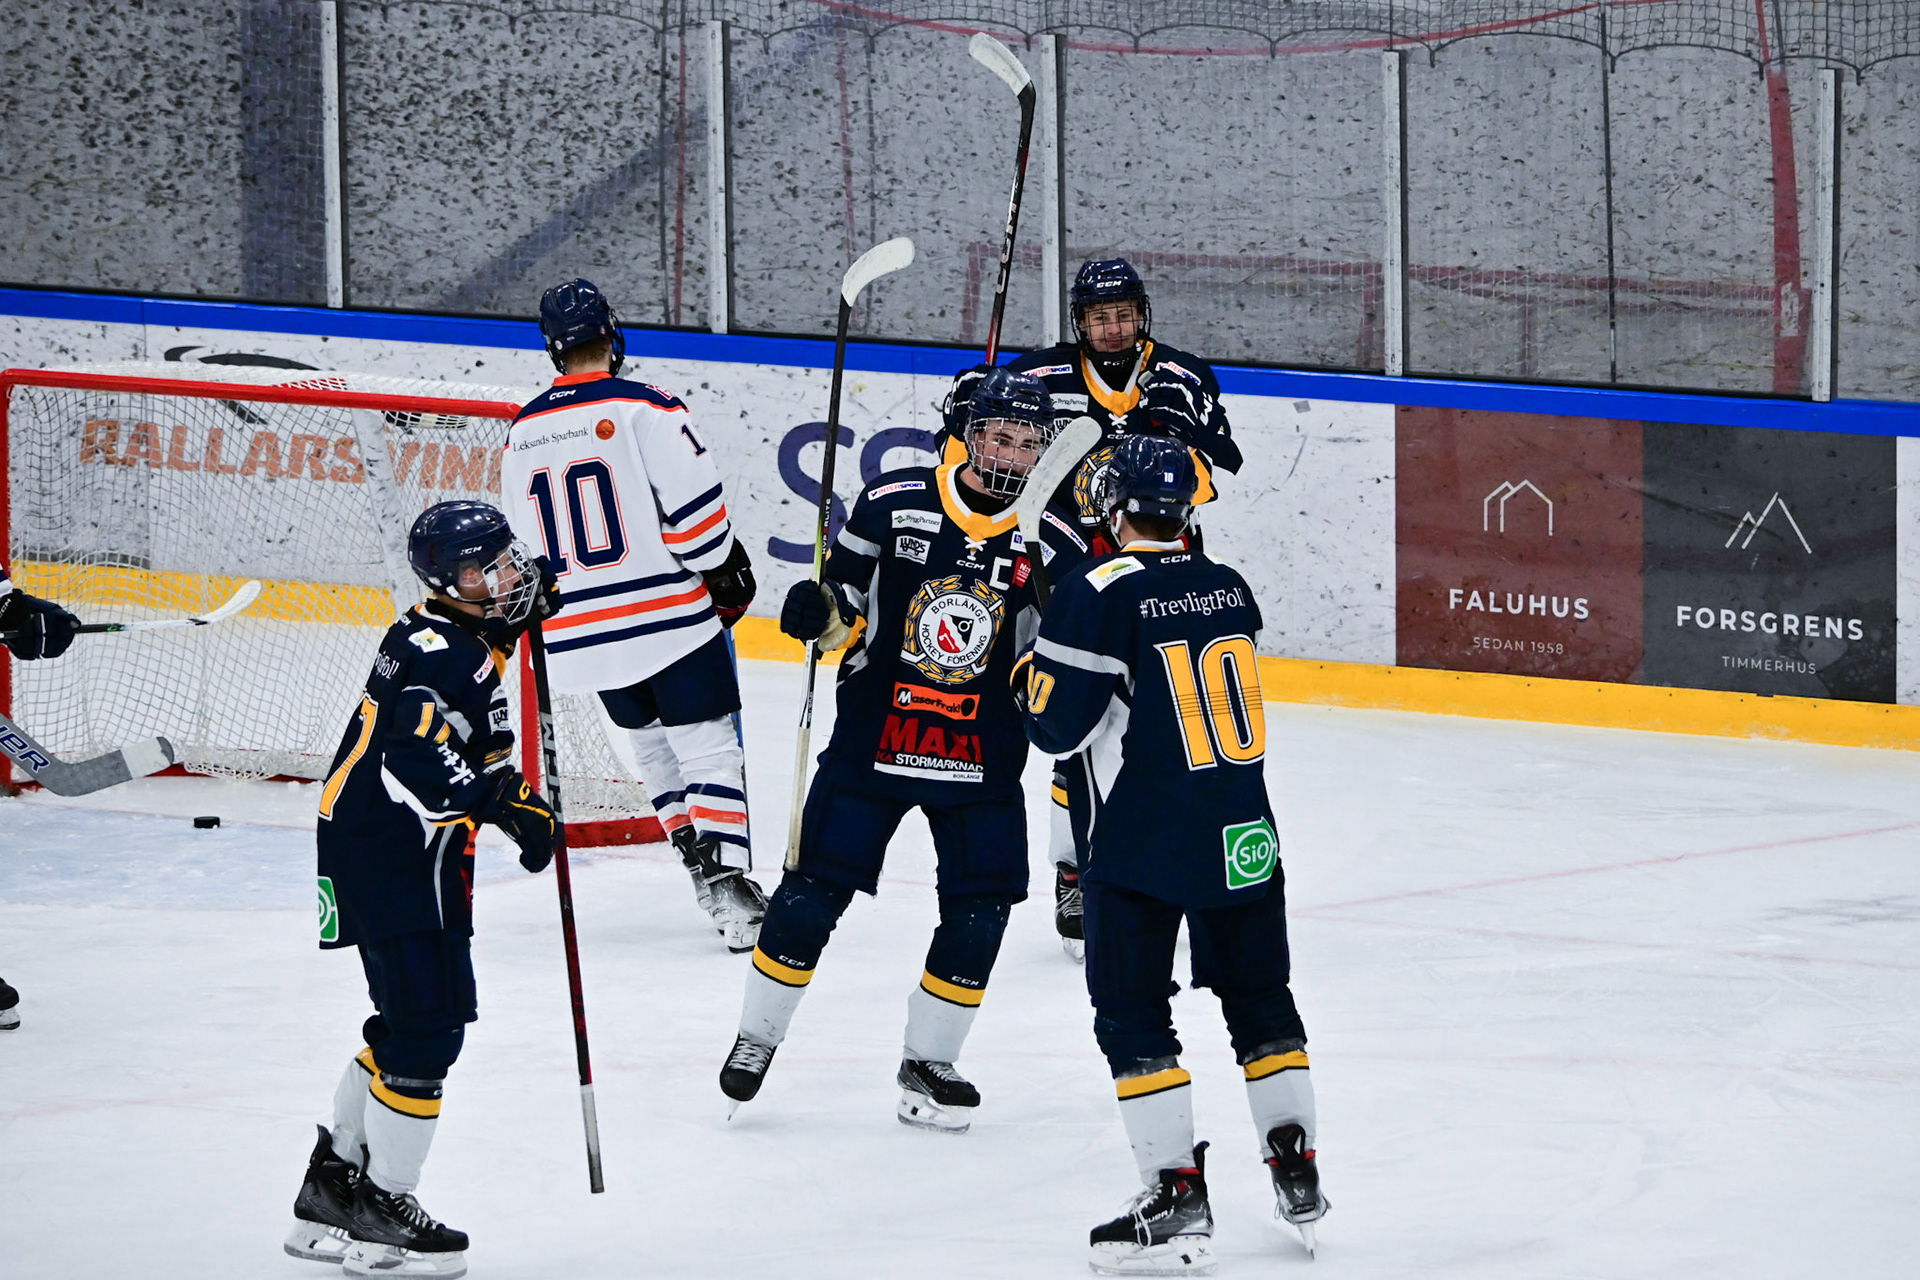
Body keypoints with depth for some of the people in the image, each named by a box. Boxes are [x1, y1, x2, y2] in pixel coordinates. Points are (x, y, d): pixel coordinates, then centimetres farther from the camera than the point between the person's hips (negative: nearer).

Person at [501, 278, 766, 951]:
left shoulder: (523, 433, 8)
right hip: (669, 614, -5)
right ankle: (726, 879, -17)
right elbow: (694, 510, -14)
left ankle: (698, 860, 19)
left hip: (580, 634, 5)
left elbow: (526, 542, 16)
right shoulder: (643, 410, -11)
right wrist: (727, 575, 2)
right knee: (709, 746, -4)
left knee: (654, 745, 22)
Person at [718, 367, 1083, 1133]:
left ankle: (926, 1063, 15)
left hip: (982, 756, 2)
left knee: (980, 911, -1)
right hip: (874, 734, -2)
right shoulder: (895, 504, -6)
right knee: (816, 890, -1)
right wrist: (818, 613, -18)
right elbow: (846, 616, 3)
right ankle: (757, 1038, 17)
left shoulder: (1046, 539, -1)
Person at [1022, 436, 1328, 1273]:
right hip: (1242, 835, 6)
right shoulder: (1229, 589, 6)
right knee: (1259, 999, 19)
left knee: (1132, 1014, 1)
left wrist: (1037, 663, 9)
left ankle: (1179, 1202, -6)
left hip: (1145, 845, -6)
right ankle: (1298, 1181, 23)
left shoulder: (1100, 596, -12)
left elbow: (1057, 726, -12)